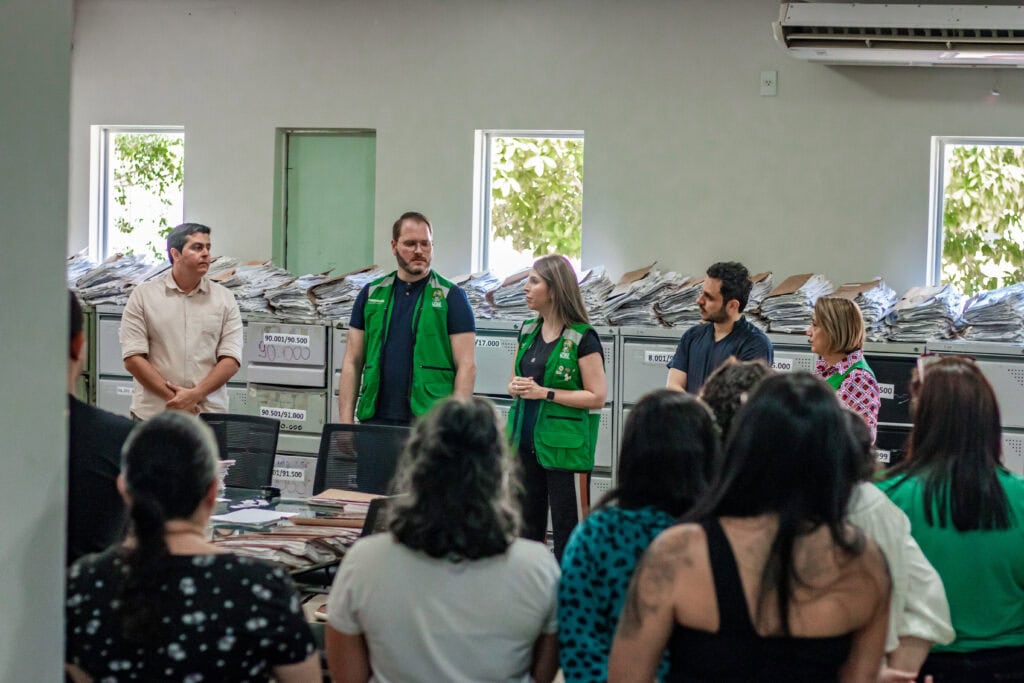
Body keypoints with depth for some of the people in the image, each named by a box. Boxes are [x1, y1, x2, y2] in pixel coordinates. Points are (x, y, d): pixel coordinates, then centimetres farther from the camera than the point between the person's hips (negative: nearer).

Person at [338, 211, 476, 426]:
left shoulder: (451, 297, 4)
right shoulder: (372, 294, 13)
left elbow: (466, 367, -1)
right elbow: (352, 362, 13)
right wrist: (345, 423, 4)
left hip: (430, 424, -3)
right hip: (376, 420, 3)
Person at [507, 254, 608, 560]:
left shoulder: (582, 339, -10)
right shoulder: (528, 331, 10)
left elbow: (597, 397, -13)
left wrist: (545, 393, -17)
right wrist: (516, 388, -4)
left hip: (565, 447, -7)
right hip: (525, 443, 7)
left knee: (569, 533, -2)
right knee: (527, 526, 12)